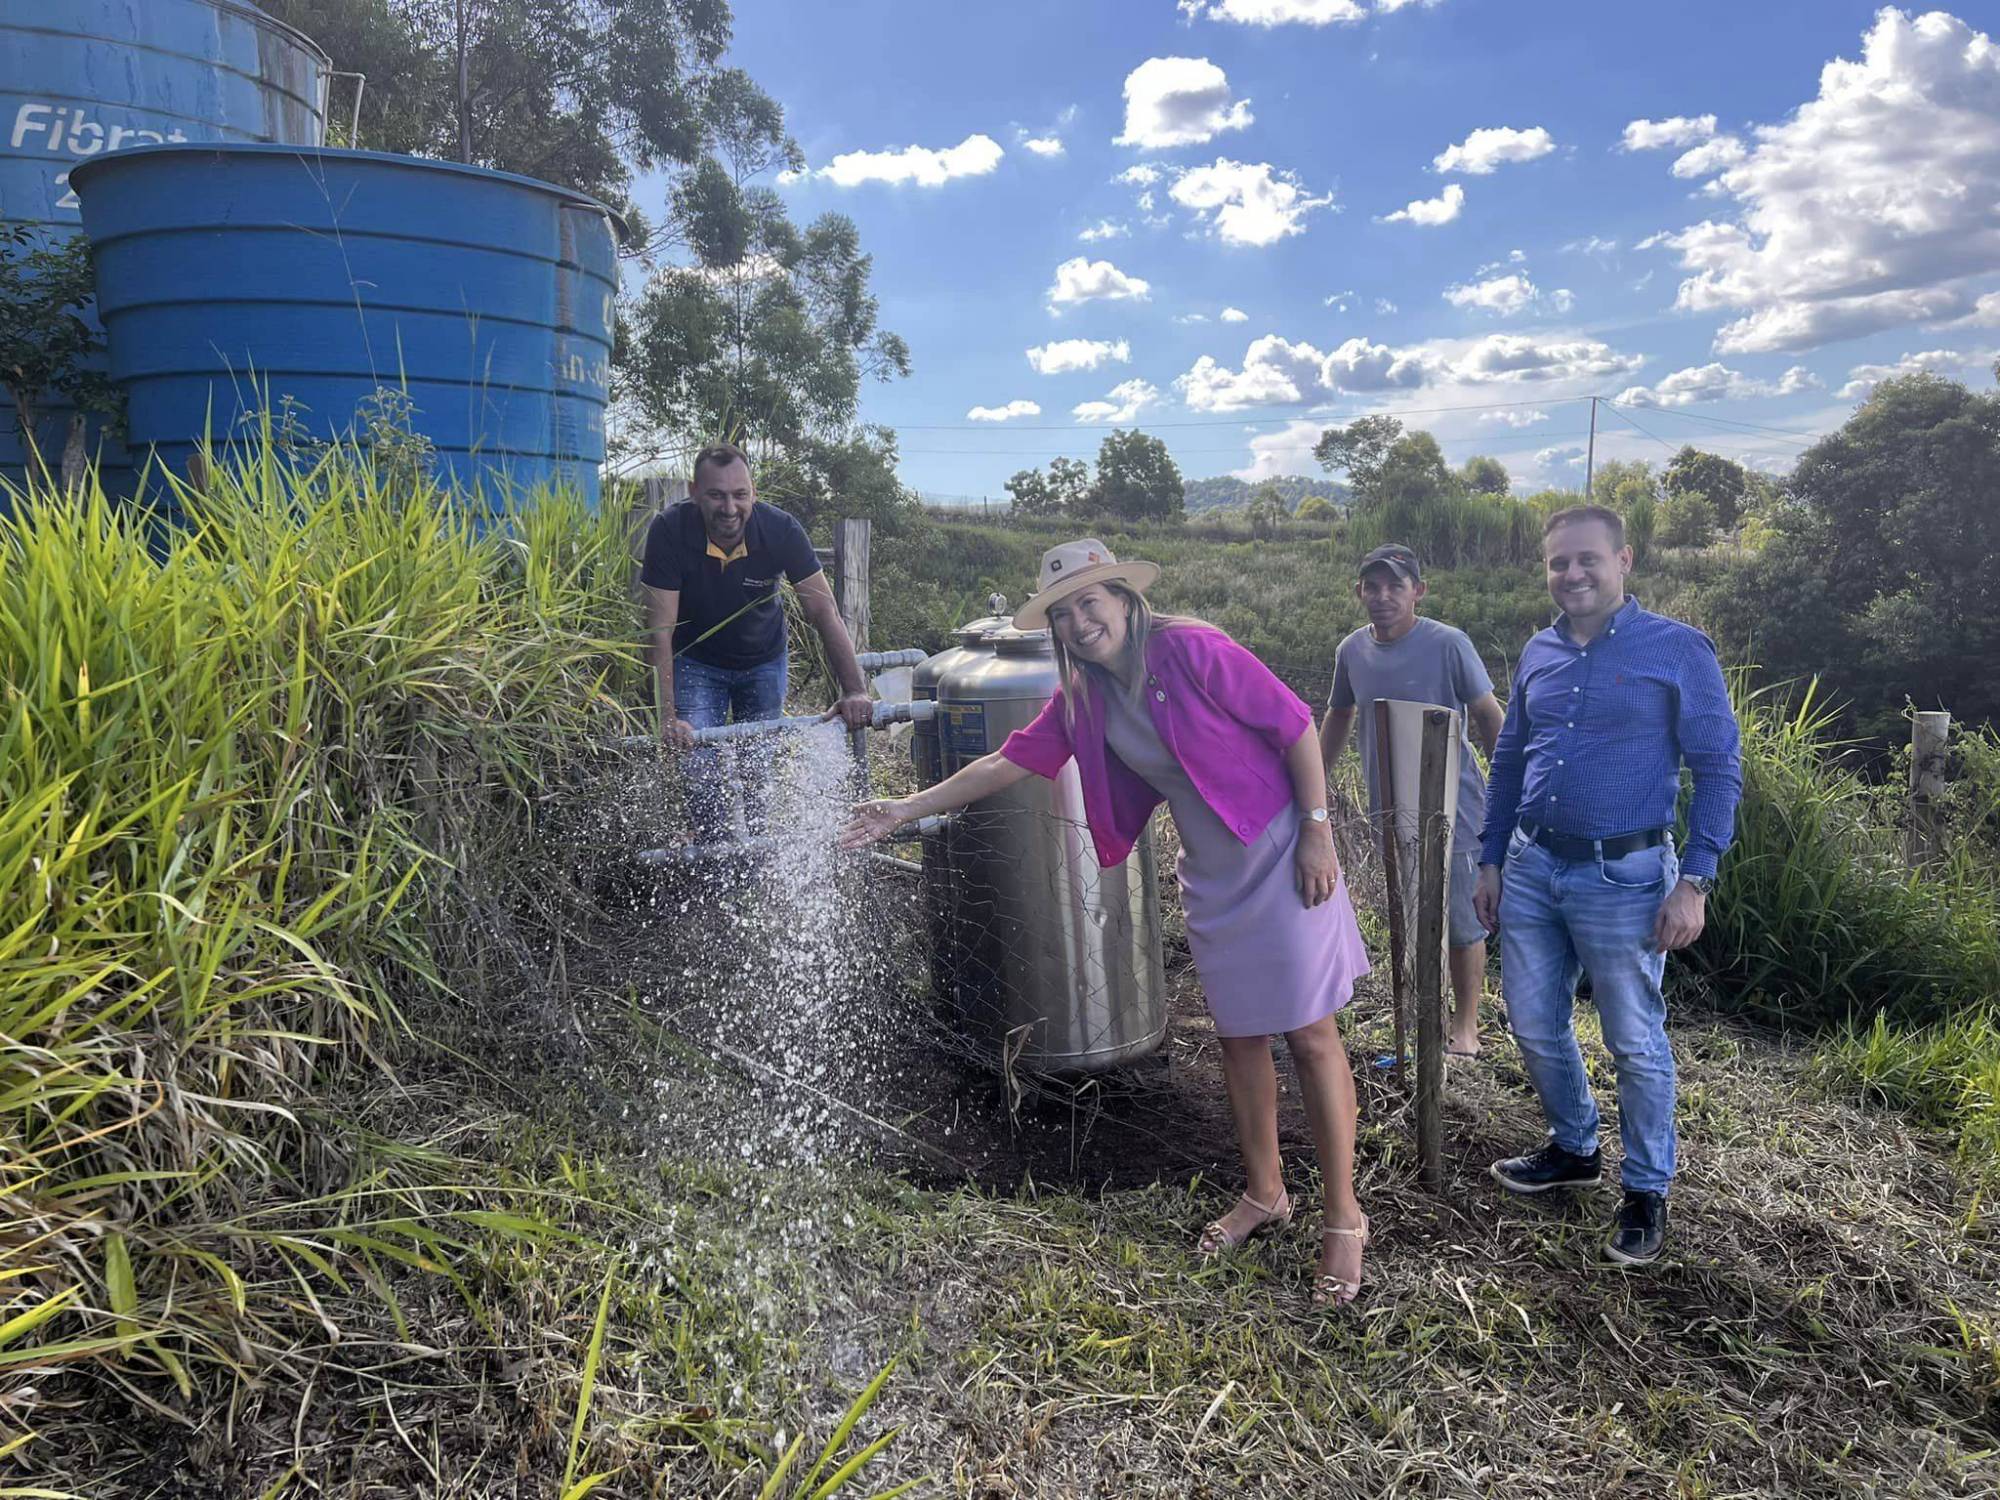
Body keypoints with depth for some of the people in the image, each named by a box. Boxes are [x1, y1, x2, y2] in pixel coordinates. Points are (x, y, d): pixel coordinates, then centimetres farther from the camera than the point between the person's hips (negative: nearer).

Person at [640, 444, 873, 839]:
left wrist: (855, 691, -34)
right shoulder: (669, 531, -28)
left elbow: (825, 612, -24)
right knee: (701, 771, -11)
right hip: (696, 661, -1)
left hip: (763, 660, 1)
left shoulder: (781, 530, -26)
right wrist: (668, 716, -36)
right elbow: (661, 630, -28)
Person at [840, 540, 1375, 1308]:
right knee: (1239, 1036, 14)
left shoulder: (1192, 650, -18)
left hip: (1280, 854, -6)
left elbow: (1295, 725, -14)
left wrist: (1318, 833, -15)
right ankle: (1264, 1194, 32)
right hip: (1211, 873, 6)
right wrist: (907, 807, 3)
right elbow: (1012, 759, 5)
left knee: (1310, 1035, -1)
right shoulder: (1083, 698, 1)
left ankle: (1343, 1218, 12)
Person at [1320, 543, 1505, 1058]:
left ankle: (1465, 1025, 21)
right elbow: (1338, 719, 16)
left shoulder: (1449, 645, -13)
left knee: (1463, 923, 4)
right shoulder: (1352, 651, 2)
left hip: (1452, 809, -4)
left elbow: (1489, 718, -7)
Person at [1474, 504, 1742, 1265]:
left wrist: (1695, 881, -14)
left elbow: (1718, 769, -8)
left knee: (1636, 1043, 6)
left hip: (1624, 878, -5)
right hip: (1530, 869, 5)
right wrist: (1491, 860, 12)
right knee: (1535, 1025, 14)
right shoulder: (1538, 654, 7)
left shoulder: (1678, 650, -8)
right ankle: (1574, 1148, 37)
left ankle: (1647, 1190, 25)